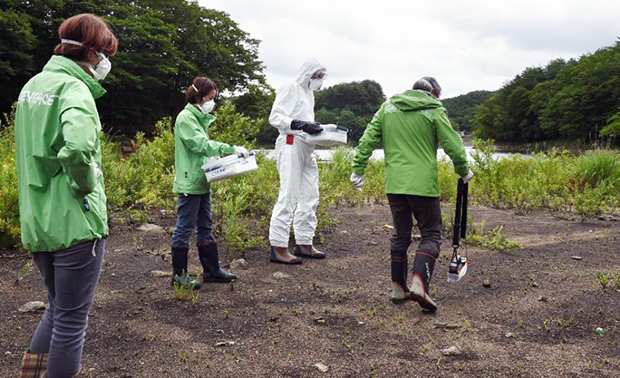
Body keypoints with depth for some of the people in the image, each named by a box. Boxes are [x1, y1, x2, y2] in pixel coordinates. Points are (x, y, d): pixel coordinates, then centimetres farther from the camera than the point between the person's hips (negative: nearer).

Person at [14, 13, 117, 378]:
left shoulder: (33, 84, 12)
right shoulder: (74, 88, -16)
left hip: (37, 223, 9)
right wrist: (87, 184, -18)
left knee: (58, 307, 24)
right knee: (72, 319, 5)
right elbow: (78, 147, -35)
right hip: (75, 222, -8)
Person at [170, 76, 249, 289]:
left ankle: (211, 270, 22)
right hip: (190, 183, -10)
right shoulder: (186, 118, -12)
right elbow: (201, 144, -23)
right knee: (185, 228, -1)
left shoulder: (200, 118, 17)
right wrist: (231, 149, -28)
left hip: (202, 182, 10)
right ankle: (179, 274, 9)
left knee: (205, 227, 14)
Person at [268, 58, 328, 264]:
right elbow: (275, 117, -12)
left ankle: (304, 243, 19)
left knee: (310, 197, 10)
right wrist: (301, 125, -22)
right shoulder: (290, 89, -3)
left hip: (306, 150, 9)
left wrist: (316, 128, 9)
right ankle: (278, 247, -10)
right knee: (288, 196, -13)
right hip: (291, 145, -9)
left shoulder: (309, 93, 23)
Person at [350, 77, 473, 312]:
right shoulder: (434, 111, 0)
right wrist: (464, 171, 13)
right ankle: (419, 284, -13)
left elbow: (368, 140, 8)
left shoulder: (388, 107, 12)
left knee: (400, 236, 16)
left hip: (394, 185, 4)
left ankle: (399, 288, 20)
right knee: (431, 235, 4)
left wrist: (358, 169, 12)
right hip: (423, 184, -4)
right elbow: (453, 145, -2)